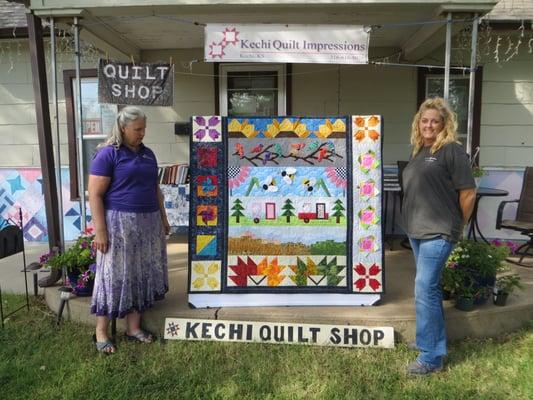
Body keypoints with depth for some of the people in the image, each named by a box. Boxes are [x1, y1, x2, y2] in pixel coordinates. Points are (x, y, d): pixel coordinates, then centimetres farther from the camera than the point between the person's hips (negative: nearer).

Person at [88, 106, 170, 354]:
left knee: (141, 275, 11)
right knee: (114, 276, 1)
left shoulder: (148, 154, 12)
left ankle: (133, 327, 24)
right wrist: (100, 231, -16)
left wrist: (163, 217, 18)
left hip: (147, 223, 7)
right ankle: (101, 332, 17)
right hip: (119, 222, -6)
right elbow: (94, 195, -12)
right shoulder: (108, 154, -8)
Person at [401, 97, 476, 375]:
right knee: (429, 287, 18)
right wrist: (414, 221, 15)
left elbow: (468, 193, -11)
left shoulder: (451, 150, -10)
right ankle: (435, 341, 35)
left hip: (438, 232, -8)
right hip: (416, 230, 8)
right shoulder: (418, 151, 13)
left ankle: (431, 357, 4)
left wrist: (458, 225, -1)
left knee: (425, 288, -9)